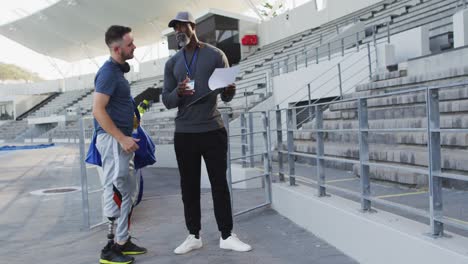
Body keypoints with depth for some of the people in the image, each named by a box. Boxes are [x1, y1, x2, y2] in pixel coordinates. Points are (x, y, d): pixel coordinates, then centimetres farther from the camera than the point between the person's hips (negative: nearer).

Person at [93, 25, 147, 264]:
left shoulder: (118, 70, 15)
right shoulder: (108, 72, -14)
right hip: (112, 139, -10)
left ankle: (123, 242, 23)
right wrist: (122, 138, -22)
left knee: (124, 192, 14)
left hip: (121, 139, 10)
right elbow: (98, 110, -21)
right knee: (116, 192, -6)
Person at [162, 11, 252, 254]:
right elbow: (166, 102, 4)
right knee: (189, 186, 7)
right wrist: (178, 93, -18)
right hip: (184, 133, 3)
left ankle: (227, 236, 11)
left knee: (219, 183, 3)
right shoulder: (172, 63, 10)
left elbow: (226, 97, 1)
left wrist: (229, 90, -23)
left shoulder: (216, 55, 3)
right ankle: (194, 236, 17)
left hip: (213, 130, -2)